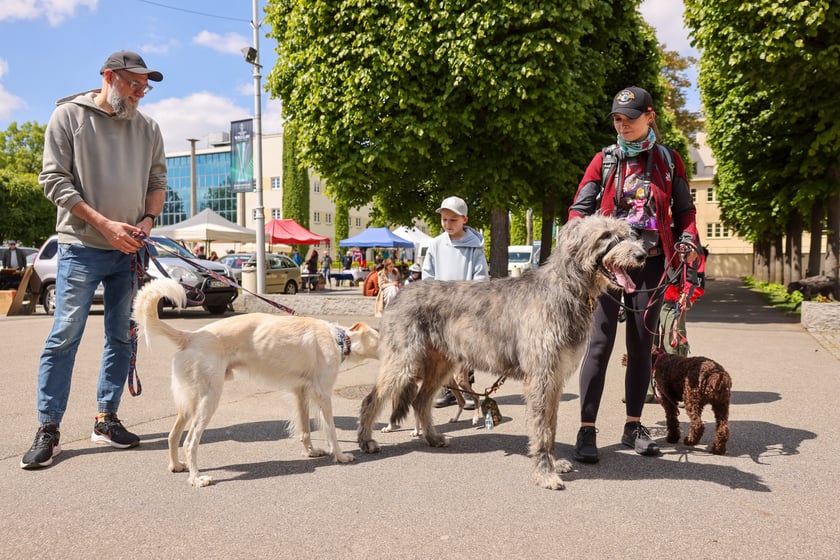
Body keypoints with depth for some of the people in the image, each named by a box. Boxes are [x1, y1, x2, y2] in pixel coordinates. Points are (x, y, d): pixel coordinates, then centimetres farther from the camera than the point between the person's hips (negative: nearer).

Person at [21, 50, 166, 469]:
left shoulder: (147, 128, 11)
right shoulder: (69, 115, 0)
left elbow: (158, 179, 15)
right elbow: (54, 179, -6)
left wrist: (148, 219, -5)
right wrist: (103, 223, -15)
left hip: (129, 250, 4)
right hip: (81, 247, -4)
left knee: (122, 337, 7)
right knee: (65, 336, -4)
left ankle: (107, 420, 17)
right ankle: (48, 428, 5)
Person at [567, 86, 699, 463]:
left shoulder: (669, 160, 10)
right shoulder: (604, 160, 6)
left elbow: (684, 210, 14)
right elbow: (580, 208, 3)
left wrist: (688, 245, -3)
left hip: (650, 261, 2)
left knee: (642, 344, 7)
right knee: (600, 343, -6)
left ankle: (633, 426, 18)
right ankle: (587, 430, -3)